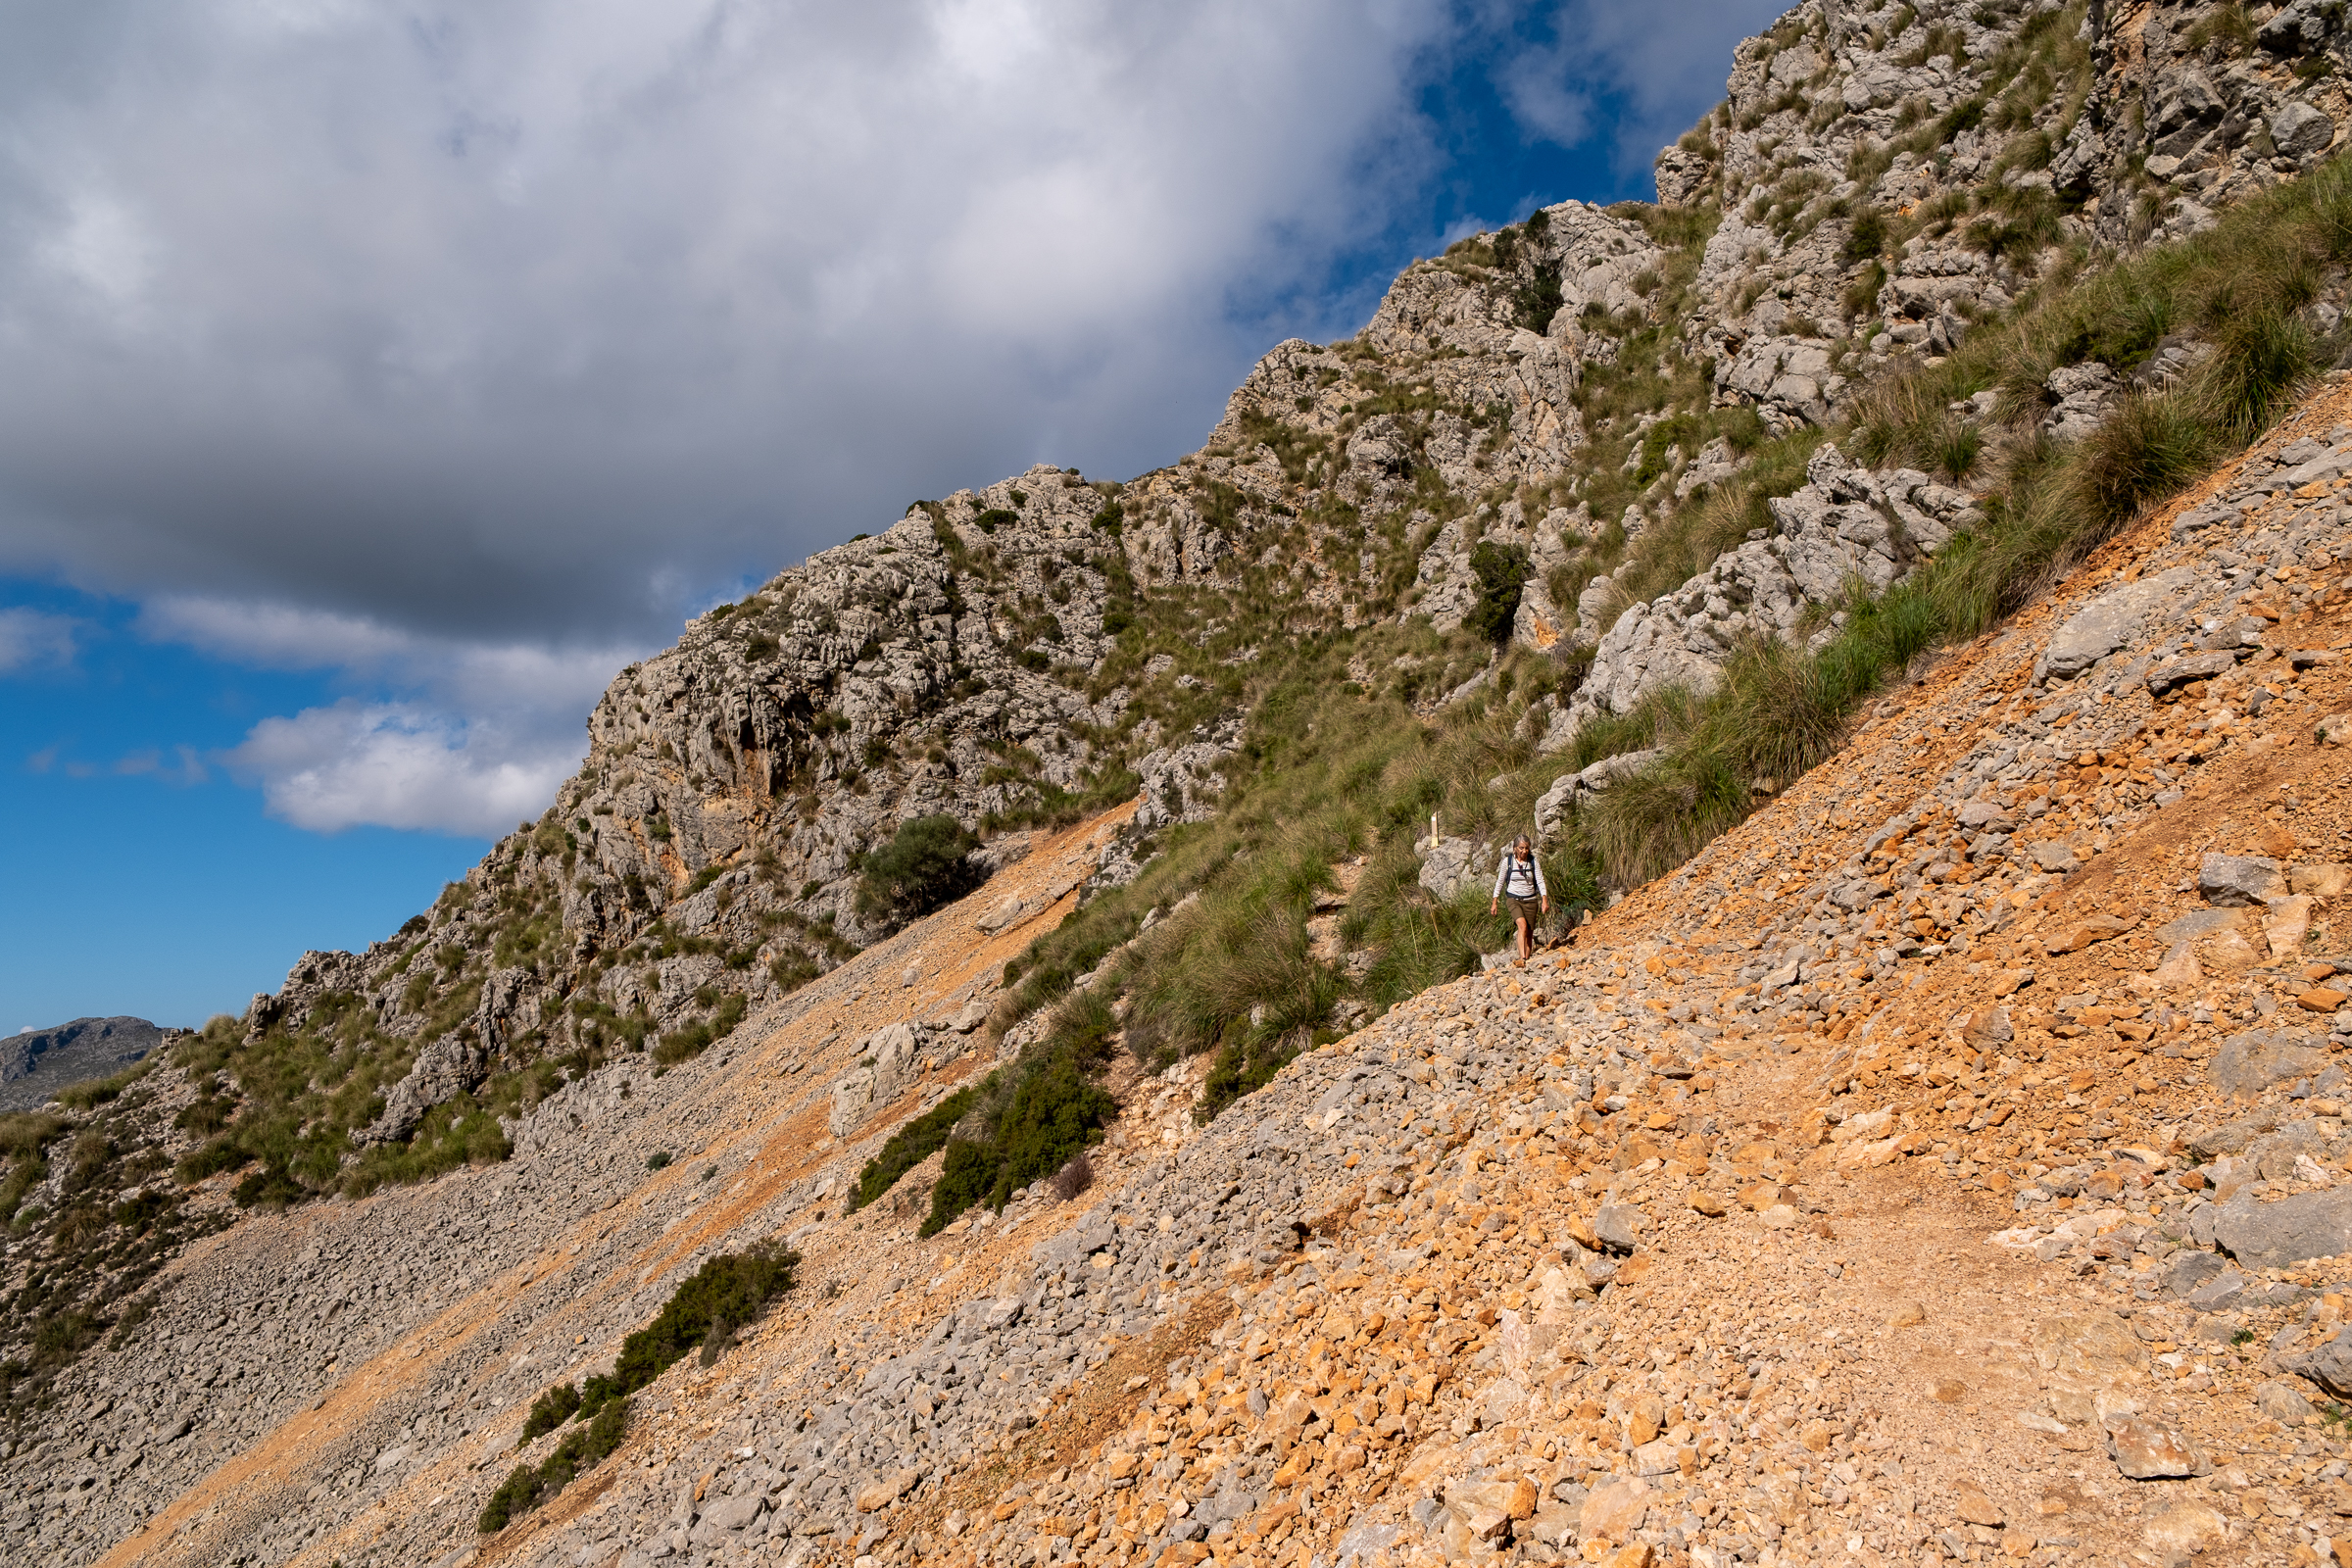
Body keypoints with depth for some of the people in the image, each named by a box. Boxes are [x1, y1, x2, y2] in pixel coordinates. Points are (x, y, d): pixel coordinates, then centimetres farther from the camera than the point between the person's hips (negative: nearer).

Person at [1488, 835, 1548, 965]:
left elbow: (1540, 881, -5)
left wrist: (1544, 900, -17)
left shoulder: (1533, 861, -1)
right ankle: (1522, 958, -32)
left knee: (1529, 934, 3)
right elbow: (1500, 882, 5)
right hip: (1514, 899, -2)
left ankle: (1527, 961, 13)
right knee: (1522, 925, -25)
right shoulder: (1508, 861, -3)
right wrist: (1494, 902, 7)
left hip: (1530, 900, 2)